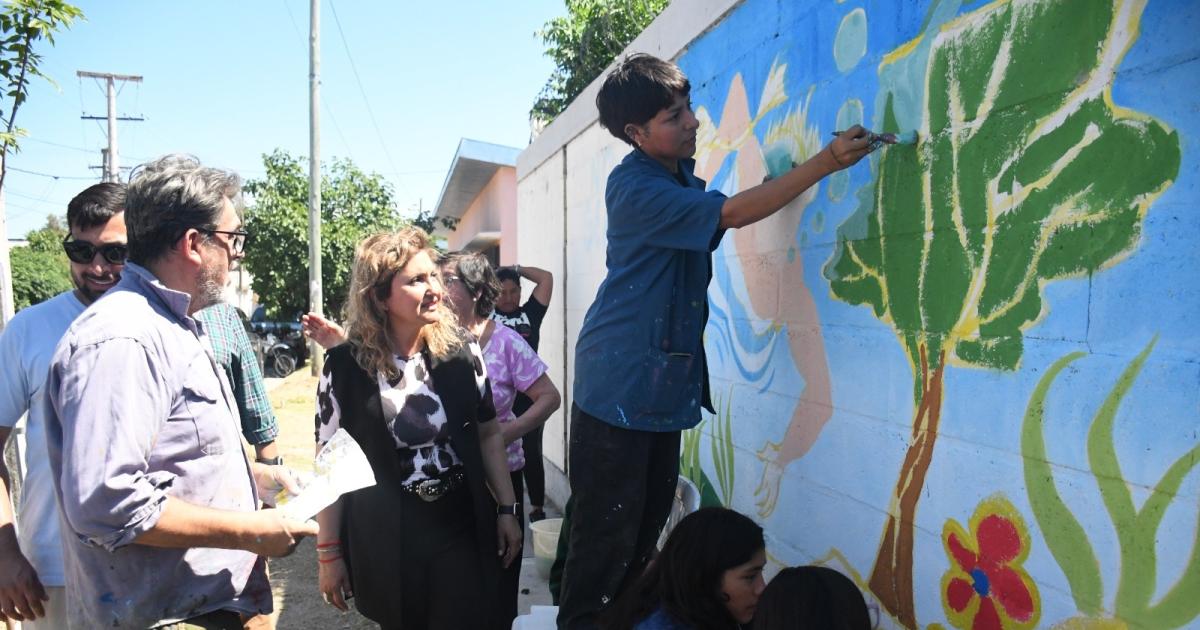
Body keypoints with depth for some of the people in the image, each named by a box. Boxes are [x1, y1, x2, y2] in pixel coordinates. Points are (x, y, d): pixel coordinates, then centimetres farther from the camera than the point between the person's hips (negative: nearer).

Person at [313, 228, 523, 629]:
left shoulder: (461, 351, -3)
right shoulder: (345, 368, -11)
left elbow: (489, 433, 7)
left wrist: (507, 509, 5)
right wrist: (328, 552, -3)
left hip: (461, 528, 2)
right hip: (384, 540, -1)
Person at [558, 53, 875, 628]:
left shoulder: (681, 175, 11)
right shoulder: (634, 187, -17)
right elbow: (730, 213, -24)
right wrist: (826, 162, -24)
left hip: (666, 380, 8)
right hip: (620, 382, -8)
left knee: (649, 522, 14)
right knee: (608, 529, -2)